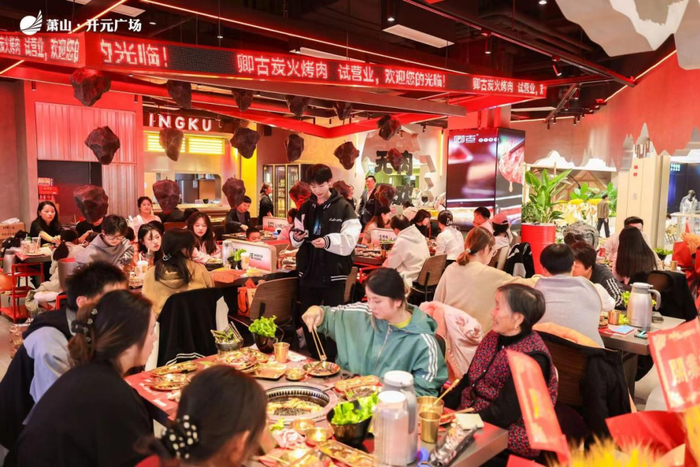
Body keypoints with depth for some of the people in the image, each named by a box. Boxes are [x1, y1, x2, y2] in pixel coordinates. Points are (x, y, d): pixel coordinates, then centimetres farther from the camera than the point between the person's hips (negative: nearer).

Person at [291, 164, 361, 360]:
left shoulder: (344, 208, -6)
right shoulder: (305, 208, 10)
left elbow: (349, 240, -15)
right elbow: (296, 241, 17)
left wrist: (329, 241, -30)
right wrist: (296, 237, -6)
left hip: (333, 274, -5)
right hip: (308, 272, 5)